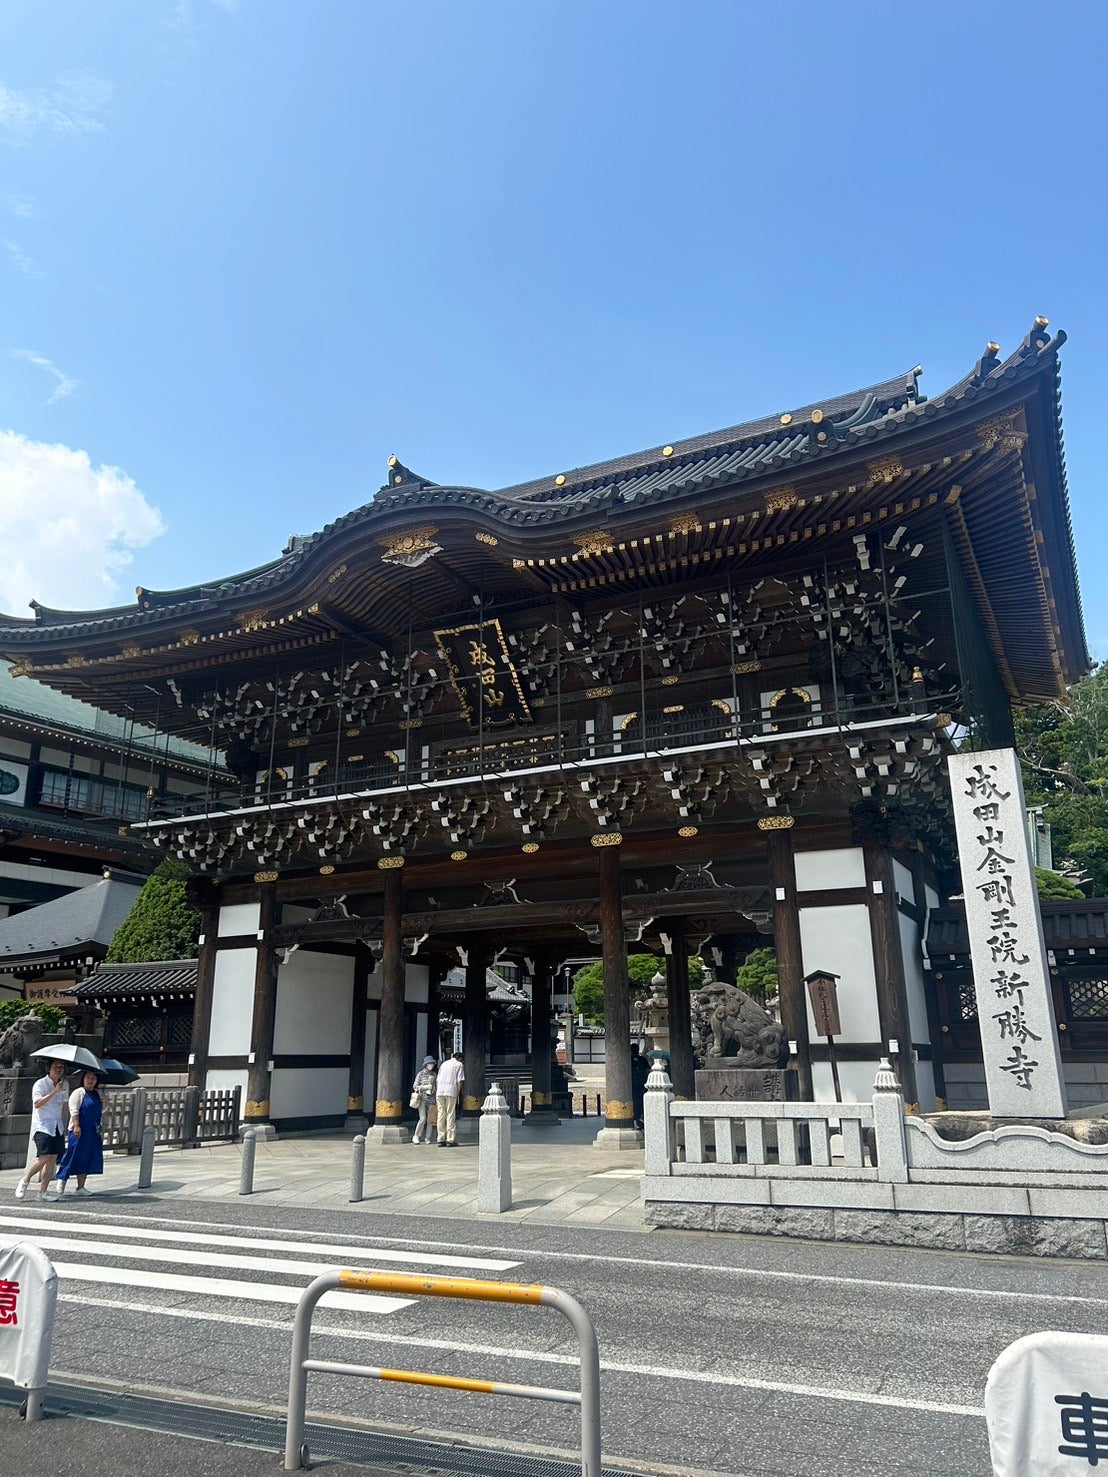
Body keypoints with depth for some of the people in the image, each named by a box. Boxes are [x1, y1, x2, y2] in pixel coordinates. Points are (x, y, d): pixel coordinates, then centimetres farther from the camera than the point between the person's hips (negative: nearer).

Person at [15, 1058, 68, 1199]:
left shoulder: (64, 1084, 12)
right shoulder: (40, 1084, -6)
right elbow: (37, 1103, -20)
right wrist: (54, 1091, -24)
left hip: (57, 1127, 6)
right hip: (42, 1126, -6)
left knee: (53, 1159, -1)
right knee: (44, 1157, -17)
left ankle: (43, 1191, 4)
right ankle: (25, 1181, 6)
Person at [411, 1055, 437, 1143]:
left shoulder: (433, 1074, 12)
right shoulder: (420, 1074, 0)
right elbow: (415, 1086, -2)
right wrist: (425, 1087, -16)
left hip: (431, 1099, 4)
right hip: (422, 1098, -4)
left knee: (430, 1120, 0)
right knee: (423, 1119, -12)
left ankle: (427, 1138, 9)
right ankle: (416, 1136, 4)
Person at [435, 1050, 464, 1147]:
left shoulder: (444, 1063, 23)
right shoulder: (459, 1065, 8)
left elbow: (437, 1080, 20)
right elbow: (460, 1081, -3)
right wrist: (458, 1095, 0)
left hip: (440, 1092, 5)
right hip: (451, 1092, -5)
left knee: (441, 1115, 8)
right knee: (451, 1115, -1)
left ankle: (441, 1140, 8)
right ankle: (450, 1140, -3)